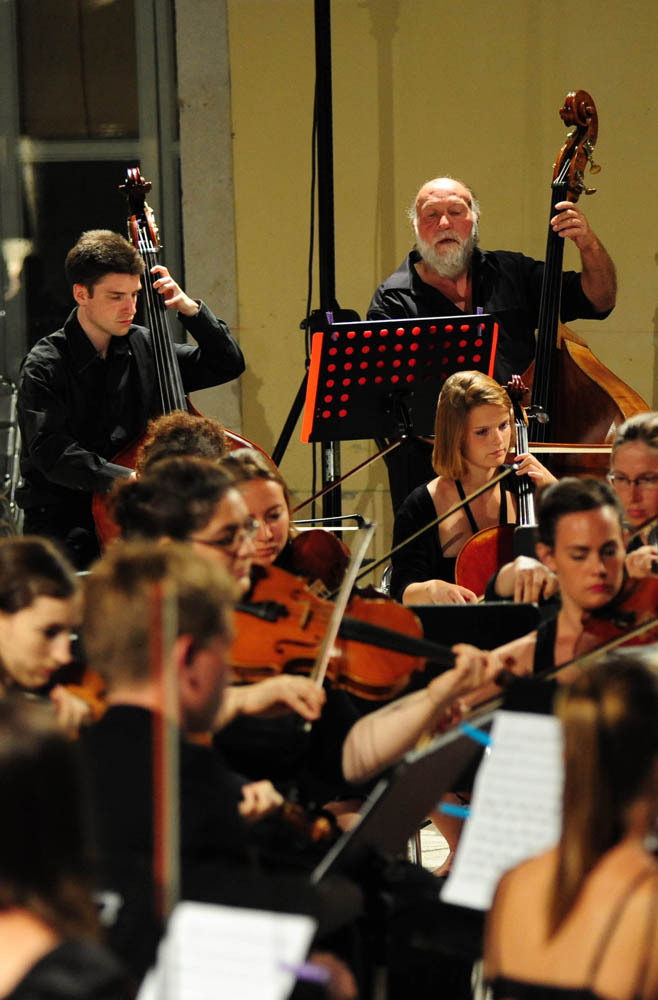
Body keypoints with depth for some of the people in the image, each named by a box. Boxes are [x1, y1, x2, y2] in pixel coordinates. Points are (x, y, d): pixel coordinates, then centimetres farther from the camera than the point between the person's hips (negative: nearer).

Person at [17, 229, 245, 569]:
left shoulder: (144, 347, 9)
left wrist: (191, 310, 2)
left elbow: (228, 364, 17)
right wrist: (127, 479, -33)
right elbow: (52, 453, -22)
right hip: (63, 520, -5)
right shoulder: (44, 367, -9)